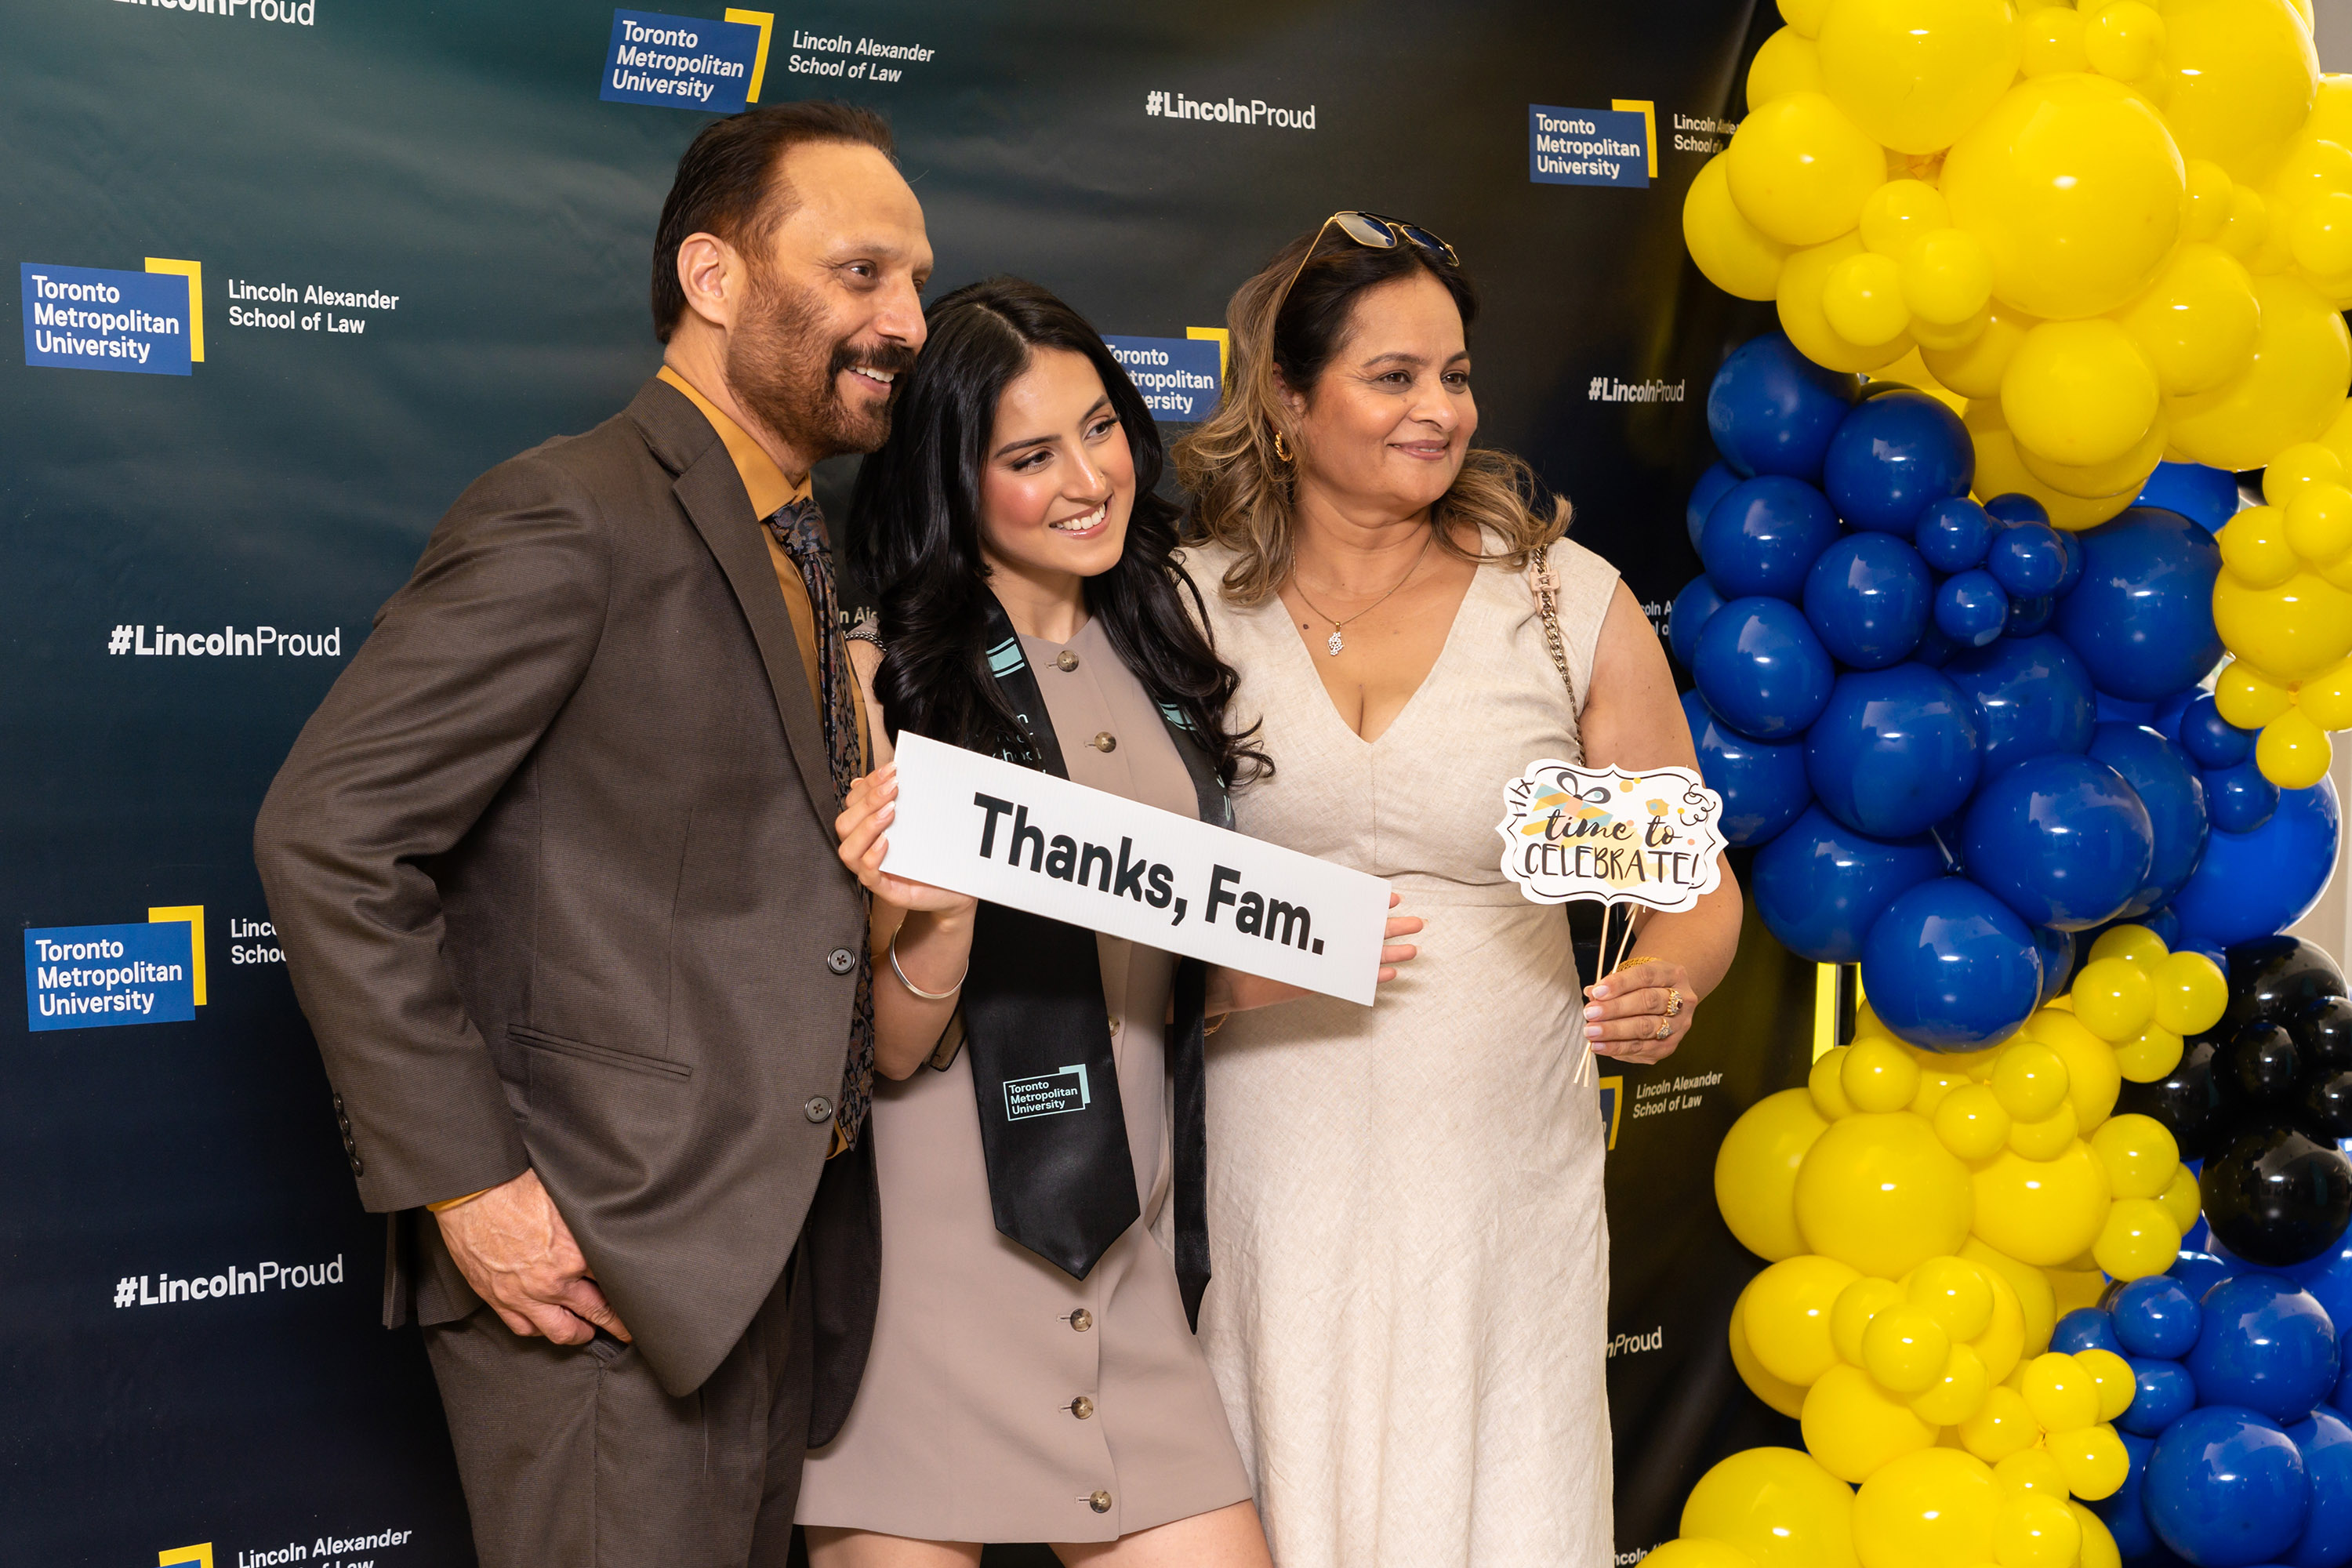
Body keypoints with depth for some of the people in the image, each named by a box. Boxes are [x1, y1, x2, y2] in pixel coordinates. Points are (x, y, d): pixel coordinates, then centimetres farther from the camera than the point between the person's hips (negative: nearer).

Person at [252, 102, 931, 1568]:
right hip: (606, 1271, -9)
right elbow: (326, 835, -19)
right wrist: (466, 1184, -20)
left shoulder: (804, 553, 14)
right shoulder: (572, 516, -14)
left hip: (779, 1262, 9)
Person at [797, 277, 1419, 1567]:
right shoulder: (887, 676, -7)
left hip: (1125, 1272, 5)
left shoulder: (1158, 668, 10)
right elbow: (891, 1053, -9)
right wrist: (933, 921, -28)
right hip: (931, 1258, -5)